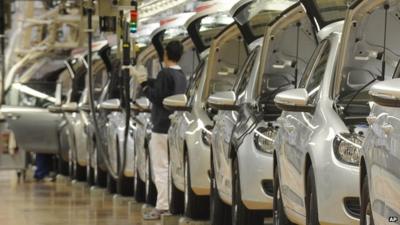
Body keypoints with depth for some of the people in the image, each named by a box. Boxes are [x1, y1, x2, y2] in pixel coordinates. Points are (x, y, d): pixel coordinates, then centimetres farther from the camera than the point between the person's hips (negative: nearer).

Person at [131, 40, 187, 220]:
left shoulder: (165, 74, -14)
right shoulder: (181, 75, 13)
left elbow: (157, 97, -16)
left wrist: (143, 84, -5)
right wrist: (146, 80, 26)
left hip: (163, 128, -9)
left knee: (161, 168, -8)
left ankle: (162, 207, -11)